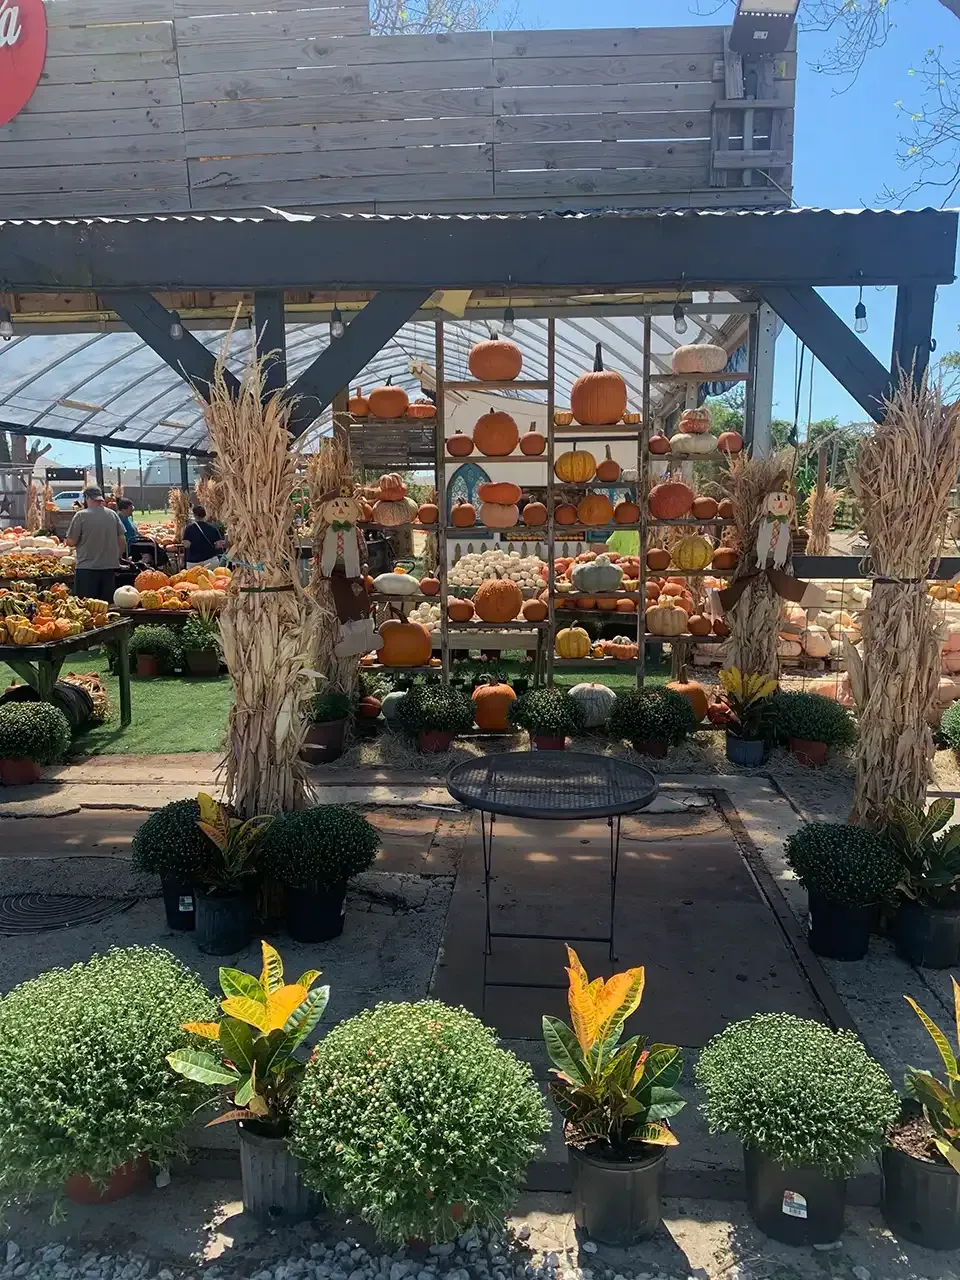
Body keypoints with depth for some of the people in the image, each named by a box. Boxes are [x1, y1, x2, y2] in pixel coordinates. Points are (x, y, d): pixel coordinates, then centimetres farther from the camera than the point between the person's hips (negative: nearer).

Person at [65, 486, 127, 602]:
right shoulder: (113, 515, 4)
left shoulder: (81, 516, -8)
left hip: (87, 568, -4)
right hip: (110, 567, 4)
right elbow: (122, 540, 7)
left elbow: (70, 542, -8)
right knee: (108, 604, 10)